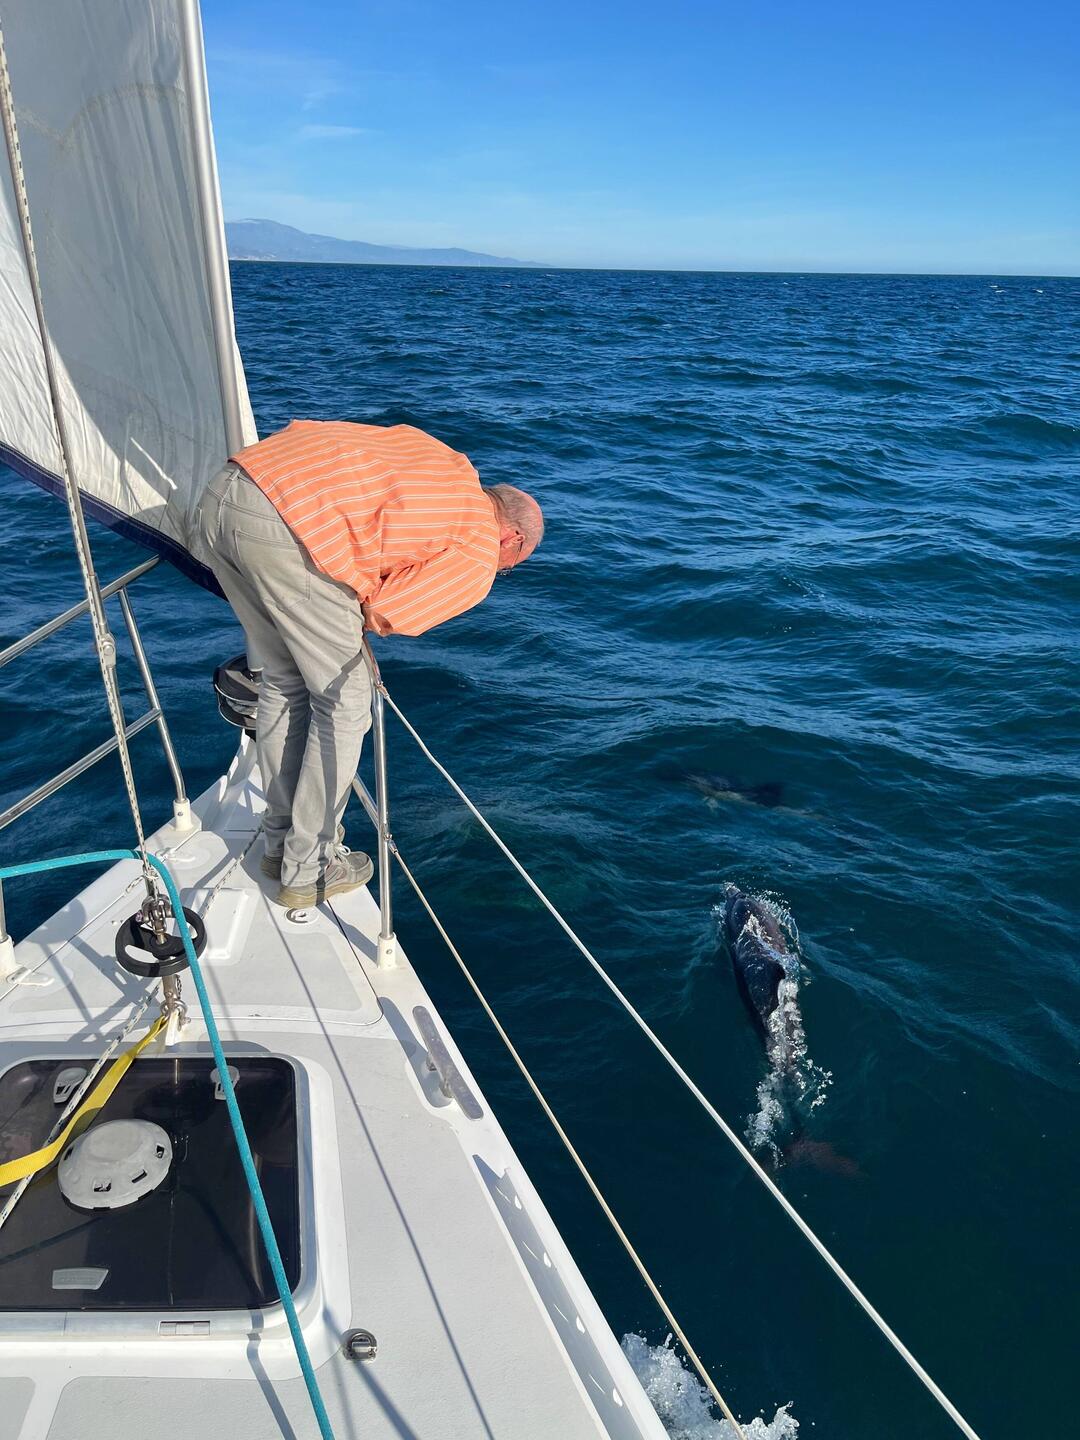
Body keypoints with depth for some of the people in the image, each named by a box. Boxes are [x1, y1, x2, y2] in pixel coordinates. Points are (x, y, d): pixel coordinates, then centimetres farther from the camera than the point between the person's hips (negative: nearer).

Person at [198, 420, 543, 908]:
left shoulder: (444, 462, 29)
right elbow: (385, 614, -2)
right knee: (344, 704, 9)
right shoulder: (479, 558, 8)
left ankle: (280, 844, 36)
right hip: (283, 528, -9)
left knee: (283, 682, 22)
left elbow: (303, 429, 27)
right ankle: (308, 870, 20)